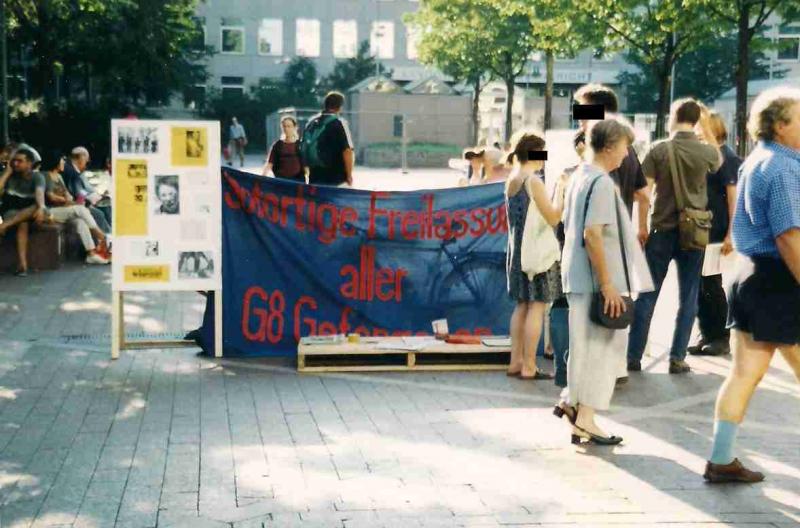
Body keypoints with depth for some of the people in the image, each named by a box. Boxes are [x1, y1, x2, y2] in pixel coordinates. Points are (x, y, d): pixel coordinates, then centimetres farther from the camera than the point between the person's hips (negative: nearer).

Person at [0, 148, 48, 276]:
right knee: (22, 223, -35)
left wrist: (41, 208, -46)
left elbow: (39, 193, -24)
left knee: (40, 208, -37)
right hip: (11, 212, 1)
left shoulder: (37, 177, -2)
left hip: (29, 212, -1)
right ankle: (22, 264, -46)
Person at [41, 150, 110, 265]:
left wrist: (69, 198, -7)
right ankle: (102, 238, -21)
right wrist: (66, 200, -1)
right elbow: (51, 196, -13)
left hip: (63, 210, 8)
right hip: (50, 211, -8)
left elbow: (66, 193, 16)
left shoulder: (59, 176, 22)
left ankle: (91, 253, -33)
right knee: (81, 209, -25)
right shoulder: (46, 176, -5)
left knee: (80, 221, -22)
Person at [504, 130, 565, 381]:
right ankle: (529, 367, -3)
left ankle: (516, 361, 16)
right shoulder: (533, 181, -15)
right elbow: (553, 217, -17)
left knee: (522, 305, 14)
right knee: (536, 307, -4)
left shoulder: (512, 180, 10)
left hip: (517, 248, 9)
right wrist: (560, 190, -7)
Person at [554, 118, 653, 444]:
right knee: (603, 346, 1)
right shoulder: (602, 183, -17)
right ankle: (584, 418, 6)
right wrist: (608, 285, -22)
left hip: (578, 278, 9)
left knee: (588, 344, 20)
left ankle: (570, 401, 23)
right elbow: (592, 235, -24)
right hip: (597, 281, -9)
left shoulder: (579, 176, 11)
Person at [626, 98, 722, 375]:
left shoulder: (659, 150, -7)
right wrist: (702, 137, 33)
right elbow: (718, 163, 23)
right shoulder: (707, 151, -2)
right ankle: (677, 359, 7)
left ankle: (633, 357, 9)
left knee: (647, 297, 7)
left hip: (662, 230, -1)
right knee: (688, 299, 8)